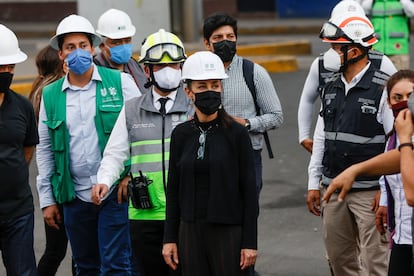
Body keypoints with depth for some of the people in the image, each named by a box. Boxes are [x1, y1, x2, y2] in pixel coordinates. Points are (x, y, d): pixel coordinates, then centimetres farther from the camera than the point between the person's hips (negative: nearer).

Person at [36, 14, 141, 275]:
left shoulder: (120, 82, -1)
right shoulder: (50, 95, 7)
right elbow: (44, 149, 12)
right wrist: (47, 199, 10)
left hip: (116, 193, -3)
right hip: (76, 197, 3)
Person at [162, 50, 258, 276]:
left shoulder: (236, 133, -4)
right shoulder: (181, 134, 5)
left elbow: (249, 190, -4)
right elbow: (173, 190, 9)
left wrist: (250, 242, -8)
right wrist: (169, 238, 5)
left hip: (228, 231, -3)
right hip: (191, 231, 3)